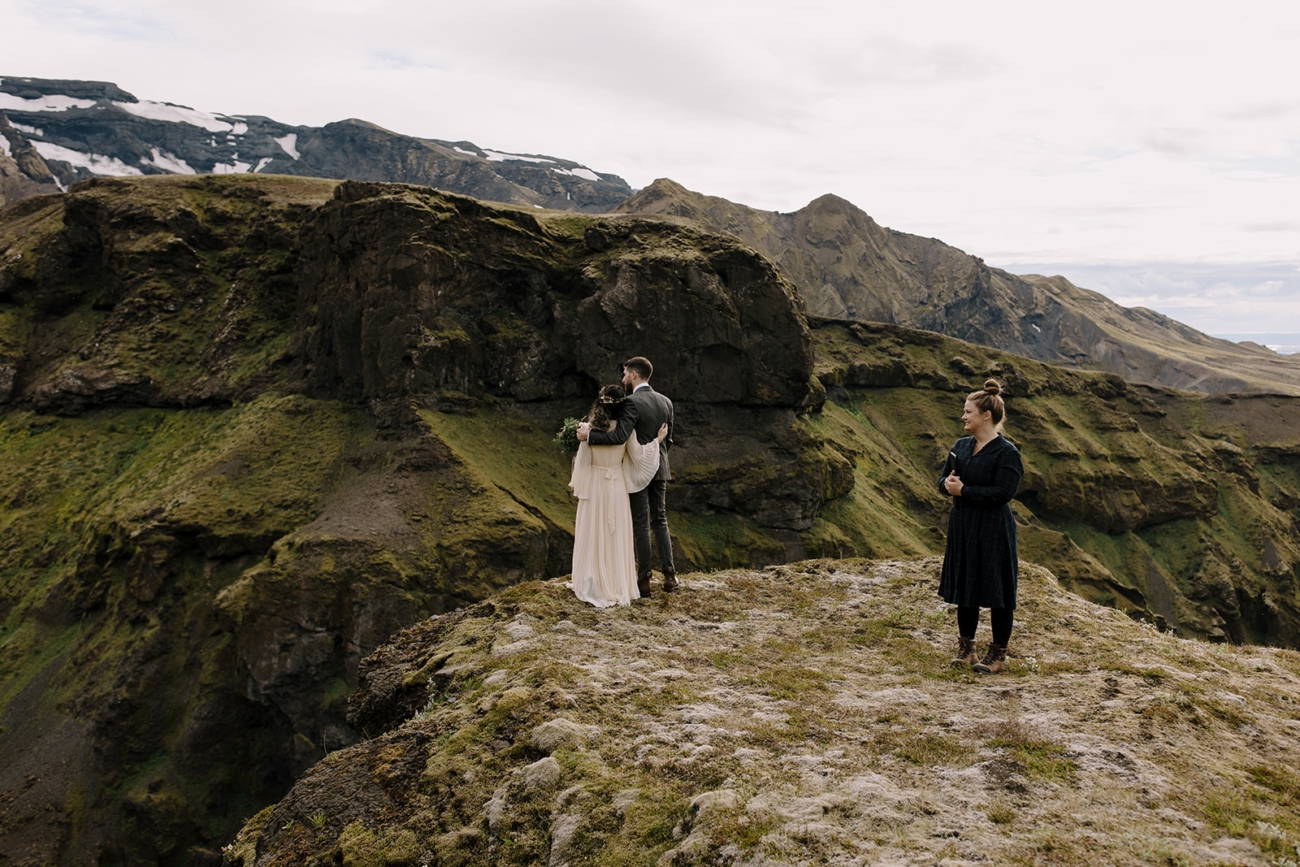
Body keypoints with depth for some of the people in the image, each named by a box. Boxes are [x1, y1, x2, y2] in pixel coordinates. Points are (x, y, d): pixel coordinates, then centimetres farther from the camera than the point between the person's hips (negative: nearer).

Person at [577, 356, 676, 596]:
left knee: (641, 525, 0)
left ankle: (644, 580, 6)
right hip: (659, 470, 6)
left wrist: (589, 435, -23)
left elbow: (619, 437, -29)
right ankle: (669, 574, 10)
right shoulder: (666, 402, 6)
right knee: (660, 521, 14)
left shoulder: (632, 403, -17)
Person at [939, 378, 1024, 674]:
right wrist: (948, 483, -10)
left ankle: (998, 654, 16)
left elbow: (1002, 493, -21)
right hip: (962, 527, 7)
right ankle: (966, 648, 26)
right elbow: (943, 479, 14)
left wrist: (963, 489, -18)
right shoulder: (961, 446, 10)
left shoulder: (1007, 453, -13)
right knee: (965, 588, 14)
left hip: (993, 531, -7)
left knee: (997, 594, 2)